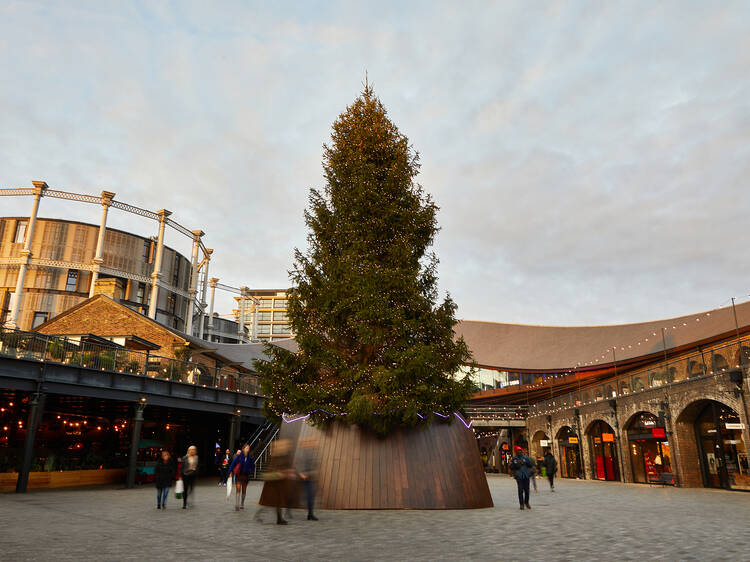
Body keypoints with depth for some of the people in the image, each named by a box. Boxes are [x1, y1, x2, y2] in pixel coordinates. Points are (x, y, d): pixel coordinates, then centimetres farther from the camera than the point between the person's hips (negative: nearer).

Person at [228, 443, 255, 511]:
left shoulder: (250, 458, -1)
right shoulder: (239, 456, -8)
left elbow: (253, 466, 11)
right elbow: (233, 463, -5)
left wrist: (251, 472, -1)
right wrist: (231, 472, -10)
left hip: (245, 475, 3)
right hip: (238, 475, -3)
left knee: (244, 490, 12)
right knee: (238, 489, -12)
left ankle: (242, 505, 25)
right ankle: (236, 505, -13)